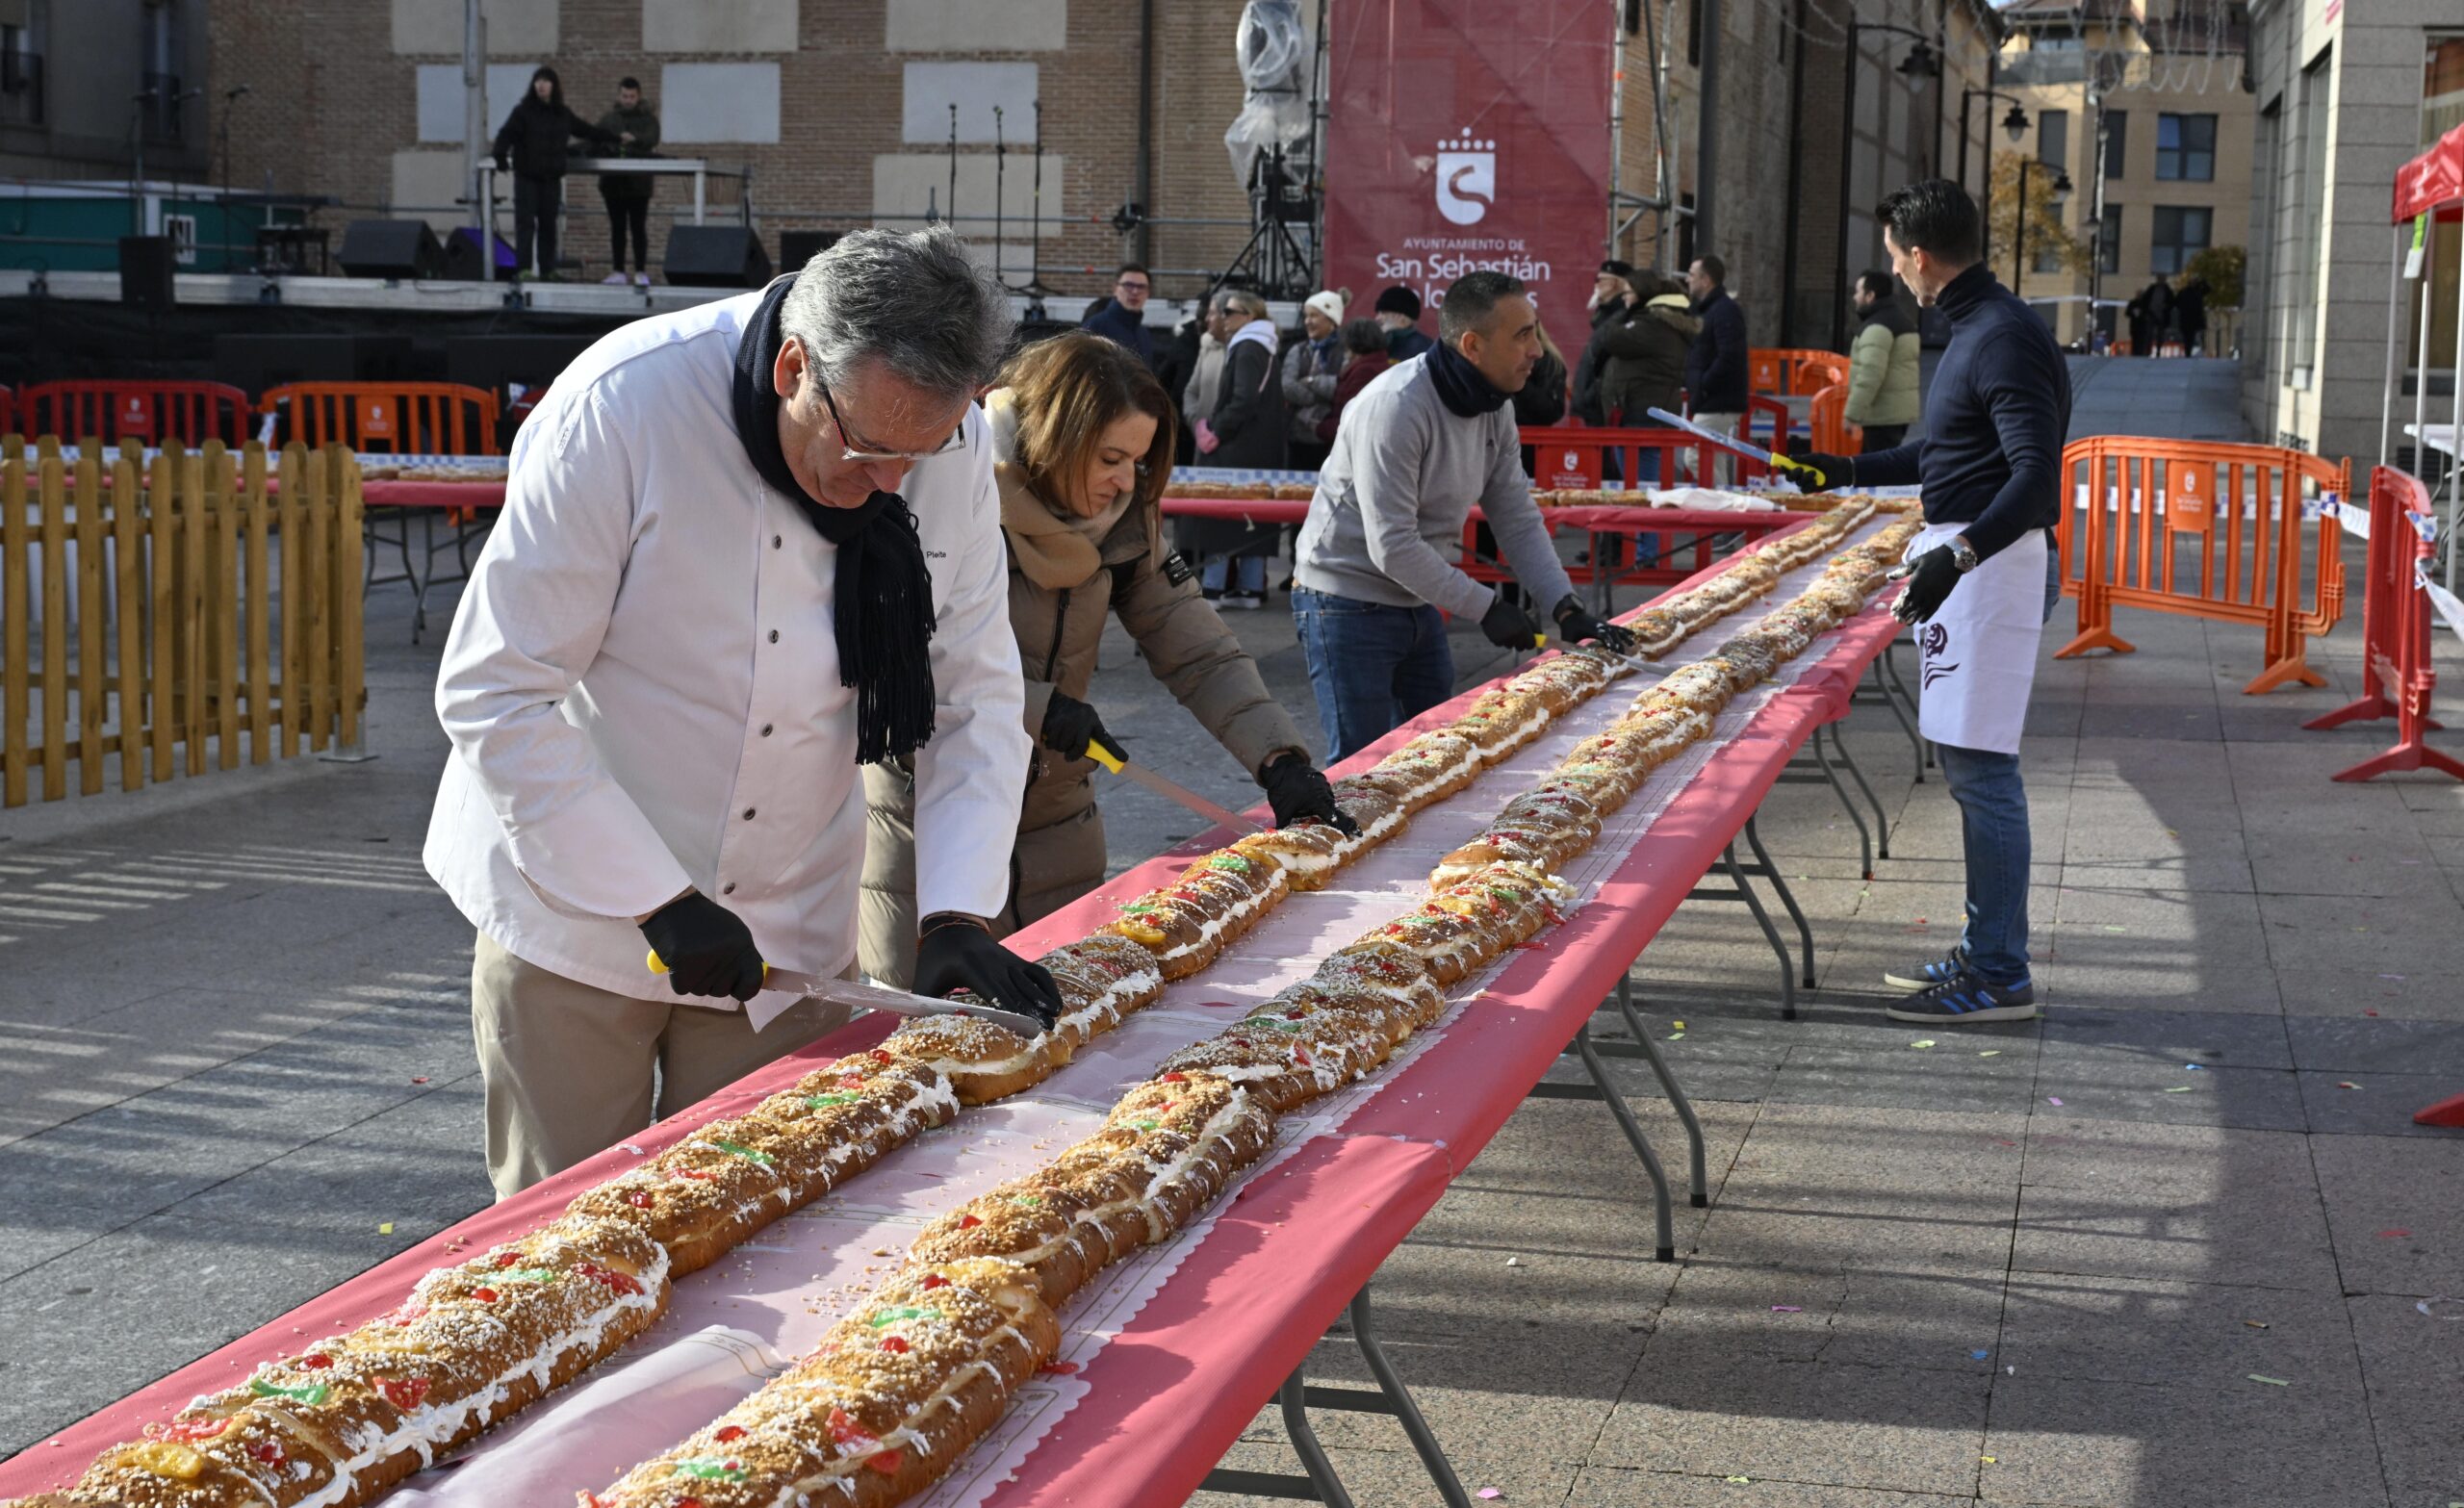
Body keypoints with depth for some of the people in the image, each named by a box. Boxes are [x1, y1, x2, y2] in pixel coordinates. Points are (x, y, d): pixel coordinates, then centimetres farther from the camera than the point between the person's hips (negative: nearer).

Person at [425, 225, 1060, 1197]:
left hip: (785, 929, 4)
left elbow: (974, 696, 0)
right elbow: (495, 695, -21)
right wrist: (660, 901, -22)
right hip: (576, 903, -3)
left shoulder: (953, 447, -10)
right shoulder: (627, 405, -24)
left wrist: (956, 913, -13)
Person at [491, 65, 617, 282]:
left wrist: (615, 140, 29)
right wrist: (500, 156, -30)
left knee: (548, 224, 9)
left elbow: (587, 130, 23)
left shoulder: (563, 114, 10)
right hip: (527, 177, -4)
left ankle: (548, 270, 16)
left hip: (552, 177, 4)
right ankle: (523, 268, -10)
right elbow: (506, 134, -13)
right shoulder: (523, 111, -4)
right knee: (526, 223, -9)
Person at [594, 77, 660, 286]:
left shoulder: (648, 119, 5)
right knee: (617, 228, 5)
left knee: (638, 228, -3)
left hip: (638, 183, -3)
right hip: (613, 182, 3)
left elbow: (651, 140, -13)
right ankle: (618, 272, 8)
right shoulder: (608, 119, 14)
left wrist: (633, 139, -32)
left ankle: (641, 272, 0)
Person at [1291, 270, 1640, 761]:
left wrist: (1567, 609, -7)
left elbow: (1519, 522, 5)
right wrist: (1485, 608, -22)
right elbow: (1392, 547, -27)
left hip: (1418, 605, 9)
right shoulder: (1394, 407, -25)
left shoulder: (1494, 410, 2)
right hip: (1348, 605, -9)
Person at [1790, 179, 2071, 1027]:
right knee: (1967, 762, 14)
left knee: (1979, 766, -9)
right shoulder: (1975, 329, 17)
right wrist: (1847, 472, 37)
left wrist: (1959, 554, -35)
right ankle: (1985, 954, 21)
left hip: (1997, 564, -11)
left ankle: (1999, 977, -4)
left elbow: (2037, 472, -26)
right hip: (1968, 560, 11)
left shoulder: (2003, 339, -16)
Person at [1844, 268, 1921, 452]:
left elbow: (1870, 374, -25)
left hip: (1883, 414, -10)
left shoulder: (1877, 326, -16)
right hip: (1899, 410, 10)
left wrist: (1853, 414, -22)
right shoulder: (1901, 318, 18)